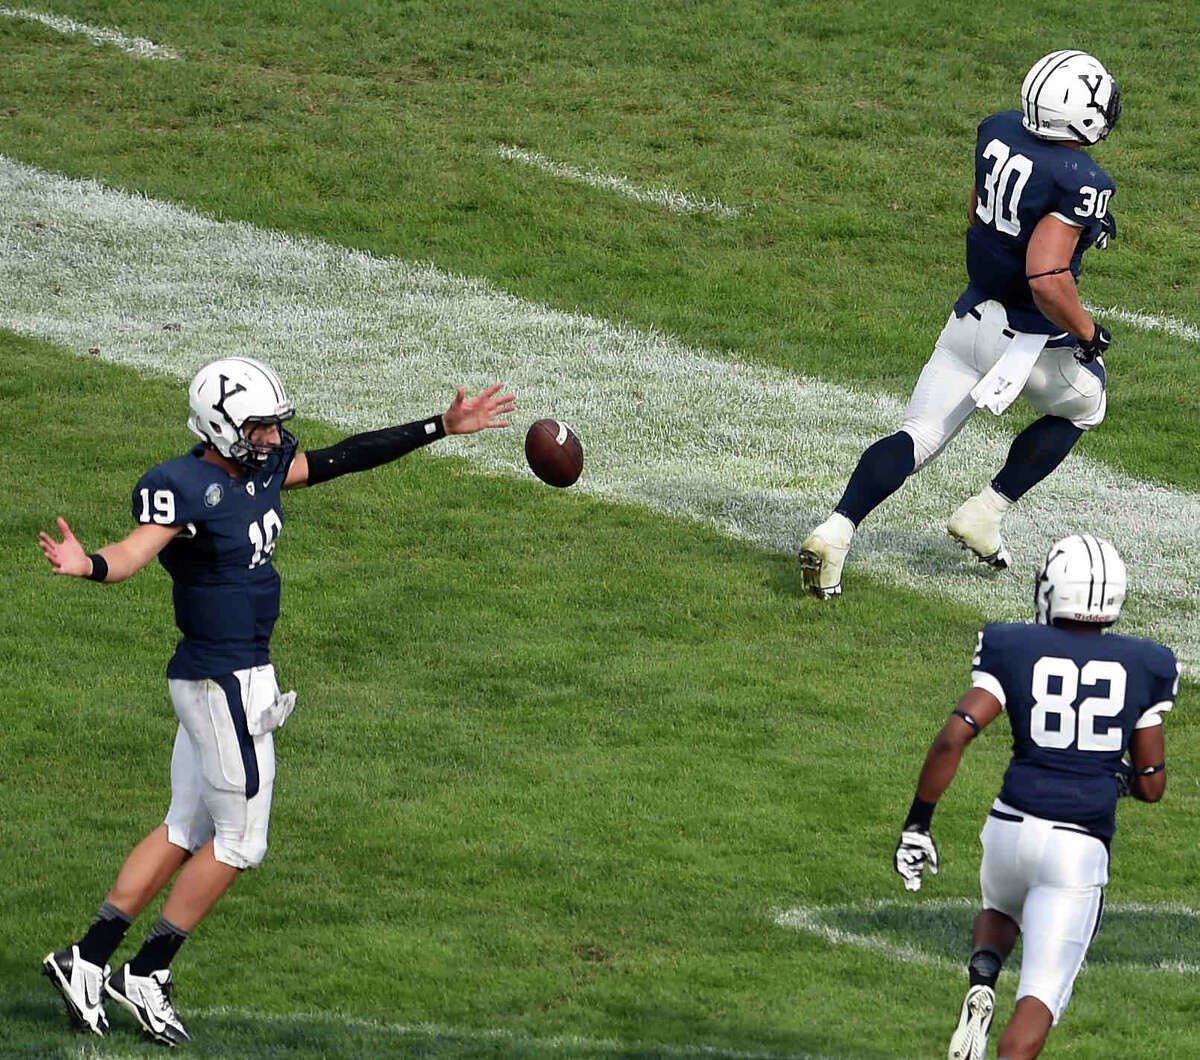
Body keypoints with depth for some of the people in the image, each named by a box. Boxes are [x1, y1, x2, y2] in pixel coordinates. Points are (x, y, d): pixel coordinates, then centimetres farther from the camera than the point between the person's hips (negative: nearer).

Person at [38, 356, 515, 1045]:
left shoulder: (262, 466, 6)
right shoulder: (186, 489, -21)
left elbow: (345, 459, 15)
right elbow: (134, 552, -36)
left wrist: (442, 428, 17)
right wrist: (88, 566, -59)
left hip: (217, 680, 10)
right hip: (227, 684, -10)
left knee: (186, 833, 15)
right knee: (239, 842, 0)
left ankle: (87, 959, 16)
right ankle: (147, 976, 7)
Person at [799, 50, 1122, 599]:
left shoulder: (999, 131, -1)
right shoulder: (1079, 184, -26)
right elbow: (1047, 280, -32)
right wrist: (1087, 332, -15)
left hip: (971, 316, 6)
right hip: (1031, 339, -6)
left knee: (918, 437, 8)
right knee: (1083, 406, 25)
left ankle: (835, 532, -11)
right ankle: (985, 513, 19)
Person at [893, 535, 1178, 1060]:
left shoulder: (1013, 649, 0)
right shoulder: (1144, 668, 3)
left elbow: (953, 737, -10)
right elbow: (1151, 785, 7)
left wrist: (917, 824, -3)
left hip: (1011, 827, 1)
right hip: (1080, 849, -1)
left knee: (1001, 910, 34)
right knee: (1041, 993, -1)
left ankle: (981, 983, 4)